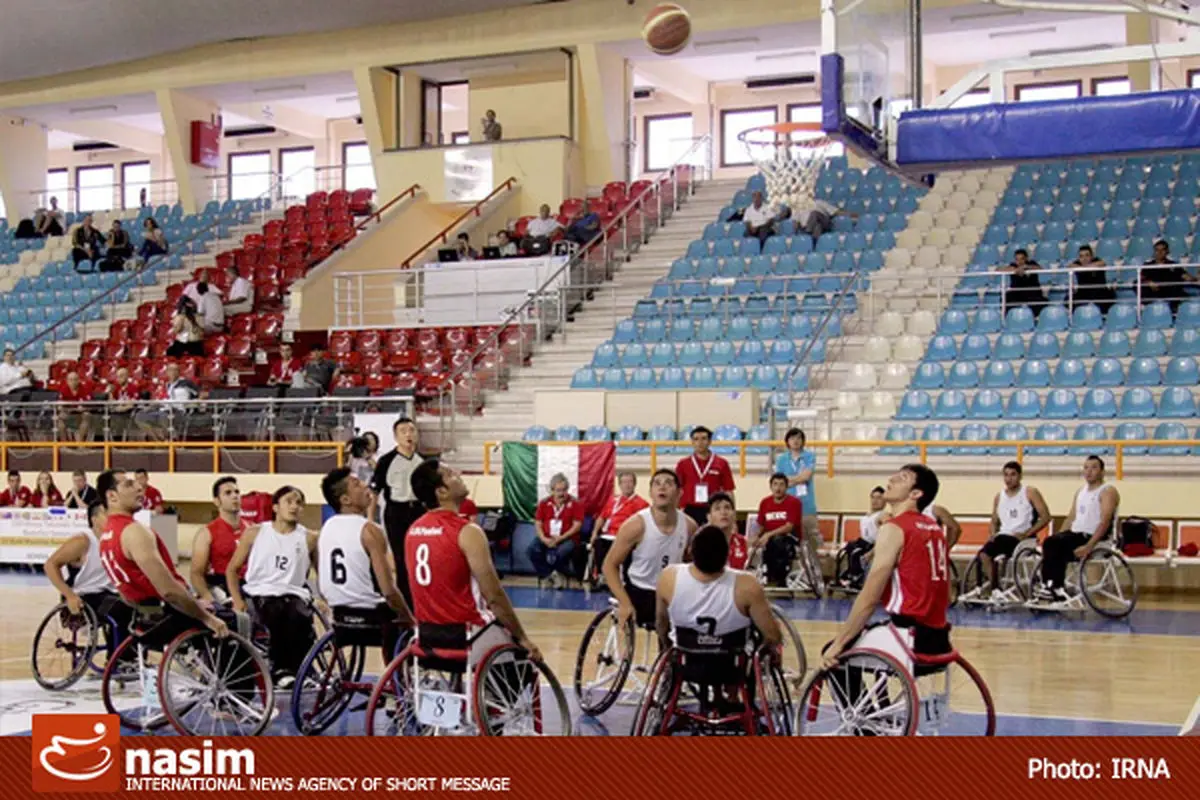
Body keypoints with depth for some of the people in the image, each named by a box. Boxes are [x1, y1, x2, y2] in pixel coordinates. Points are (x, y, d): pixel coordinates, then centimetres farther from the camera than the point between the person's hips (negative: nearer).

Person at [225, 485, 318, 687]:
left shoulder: (309, 538, 10)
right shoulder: (254, 533, 10)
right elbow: (232, 569, 14)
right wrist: (238, 601, -2)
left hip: (295, 594, 1)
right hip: (261, 594, -1)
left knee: (300, 617, -36)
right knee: (276, 614, -38)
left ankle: (296, 669, -22)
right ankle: (279, 669, -26)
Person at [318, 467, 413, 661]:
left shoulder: (325, 529, 4)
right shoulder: (369, 531, -16)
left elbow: (322, 586, 11)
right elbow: (388, 590, -20)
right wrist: (410, 620, -7)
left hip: (341, 617, 7)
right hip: (372, 618, -7)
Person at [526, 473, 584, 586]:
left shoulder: (575, 504, -2)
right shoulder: (544, 504, 9)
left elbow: (577, 525, -7)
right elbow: (538, 524, 8)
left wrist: (561, 538, -18)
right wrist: (543, 539, -12)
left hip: (567, 538, -3)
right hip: (547, 538, 3)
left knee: (561, 552, -37)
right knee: (532, 550, -26)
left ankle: (564, 575, -2)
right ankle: (547, 575, -4)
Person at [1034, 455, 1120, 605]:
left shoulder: (1108, 491, -7)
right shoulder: (1080, 491, 19)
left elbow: (1105, 521, -18)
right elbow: (1071, 518, 19)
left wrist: (1089, 546, -28)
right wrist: (1058, 536, 3)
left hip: (1096, 538, -7)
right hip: (1077, 534, 7)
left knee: (1058, 545, -28)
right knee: (1050, 543, -20)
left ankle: (1056, 590, -23)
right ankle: (1047, 586, -24)